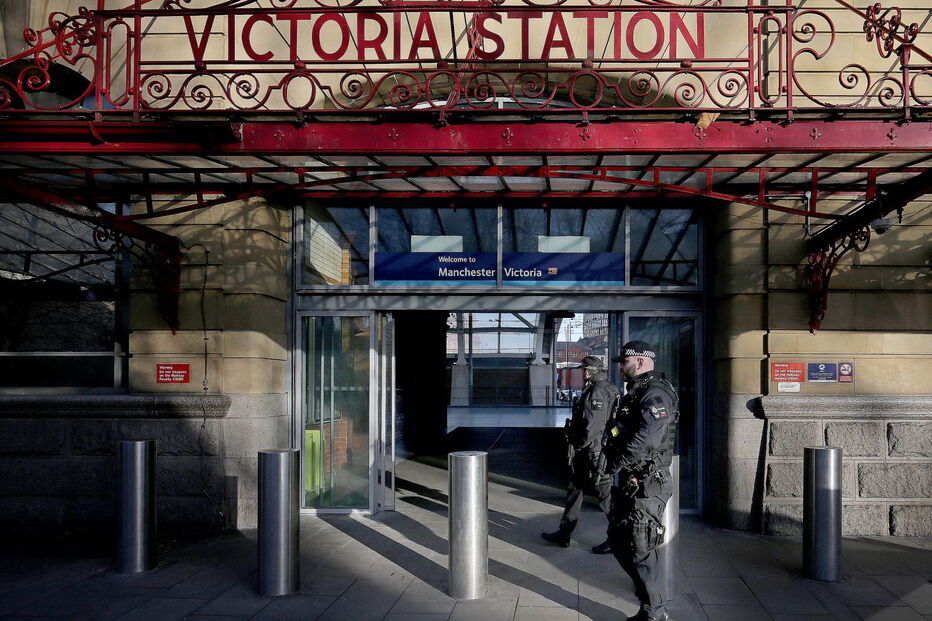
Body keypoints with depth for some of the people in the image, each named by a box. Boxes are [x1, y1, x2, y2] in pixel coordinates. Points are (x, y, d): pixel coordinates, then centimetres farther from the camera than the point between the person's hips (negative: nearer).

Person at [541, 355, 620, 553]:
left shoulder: (597, 392, -18)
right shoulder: (608, 389, 14)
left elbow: (594, 425, -25)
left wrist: (579, 444, -13)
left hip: (593, 451, -11)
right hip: (590, 451, 11)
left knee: (604, 491, -4)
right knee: (575, 489, 16)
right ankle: (564, 533, 25)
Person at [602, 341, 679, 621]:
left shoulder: (656, 395, -16)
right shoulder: (635, 393, 15)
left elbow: (645, 440, -27)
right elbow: (618, 431, 21)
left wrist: (615, 463, -16)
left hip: (645, 485, -10)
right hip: (628, 483, 10)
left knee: (640, 548, -3)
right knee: (618, 540, 18)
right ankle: (648, 590, 31)